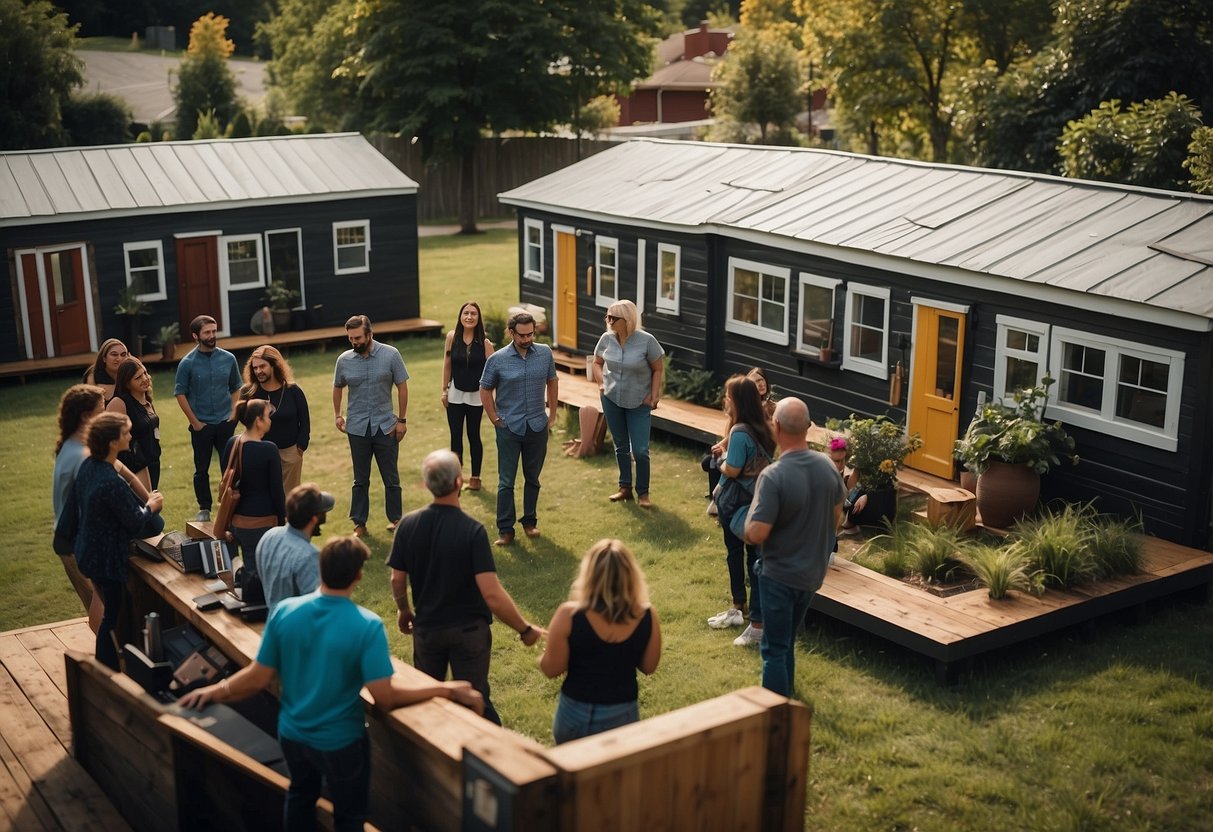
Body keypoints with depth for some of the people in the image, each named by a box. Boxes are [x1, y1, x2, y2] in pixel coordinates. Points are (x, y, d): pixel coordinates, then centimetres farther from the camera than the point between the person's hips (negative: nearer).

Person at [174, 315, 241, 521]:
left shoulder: (228, 359, 0)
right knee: (201, 469, 7)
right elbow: (180, 394, -5)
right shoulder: (187, 363, -8)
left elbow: (235, 388, 9)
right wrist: (195, 422, -7)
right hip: (201, 425, -2)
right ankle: (204, 509, 19)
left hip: (225, 423, 2)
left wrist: (233, 414, -1)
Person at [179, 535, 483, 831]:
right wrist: (444, 689, -18)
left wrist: (216, 690, 10)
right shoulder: (367, 626, -26)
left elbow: (259, 678, -8)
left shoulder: (284, 612, -15)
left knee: (300, 795, 31)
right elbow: (385, 696, -27)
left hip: (291, 733, 4)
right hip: (340, 741, -4)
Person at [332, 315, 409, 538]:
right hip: (357, 428, 1)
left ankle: (395, 519, 23)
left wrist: (402, 420, -4)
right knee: (360, 480, 11)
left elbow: (402, 386, -4)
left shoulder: (391, 355, -10)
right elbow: (338, 388, 13)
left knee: (391, 478, 9)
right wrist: (337, 415, 5)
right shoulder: (344, 360, -3)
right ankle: (359, 523, 19)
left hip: (386, 427, -1)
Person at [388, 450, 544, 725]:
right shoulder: (473, 531, -23)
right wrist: (525, 629, -14)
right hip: (469, 630, -3)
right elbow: (491, 594, -25)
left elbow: (397, 580, -2)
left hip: (427, 628, 3)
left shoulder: (409, 524, -12)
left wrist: (404, 611, 18)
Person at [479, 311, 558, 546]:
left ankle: (530, 522, 28)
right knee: (506, 481, 0)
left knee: (532, 478, 14)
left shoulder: (545, 353, -2)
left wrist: (552, 414, 10)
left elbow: (552, 382, 12)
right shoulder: (497, 360, -9)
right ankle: (505, 530, 6)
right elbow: (485, 390, 3)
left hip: (537, 427, 2)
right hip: (509, 428, -2)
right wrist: (494, 419, 0)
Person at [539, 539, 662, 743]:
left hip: (576, 714, -1)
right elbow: (648, 667, 4)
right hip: (622, 716, 1)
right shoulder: (647, 617, -10)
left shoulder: (570, 615, -17)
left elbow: (551, 669, -7)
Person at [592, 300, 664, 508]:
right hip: (611, 399, 4)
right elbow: (597, 362, 12)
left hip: (639, 403, -3)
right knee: (621, 446, 15)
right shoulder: (607, 338, -6)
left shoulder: (646, 341, -16)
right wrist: (602, 383, -2)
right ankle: (625, 488, 28)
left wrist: (654, 395, -11)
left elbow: (658, 369, -6)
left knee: (640, 450, -4)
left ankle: (643, 493, 12)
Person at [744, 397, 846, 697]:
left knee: (775, 648, 5)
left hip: (780, 575, -7)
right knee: (787, 640, 25)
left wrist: (750, 516, -7)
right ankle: (785, 696, 40)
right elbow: (836, 517, 8)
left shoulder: (773, 476, -27)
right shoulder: (828, 467, -6)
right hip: (813, 571, 7)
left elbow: (755, 535, -28)